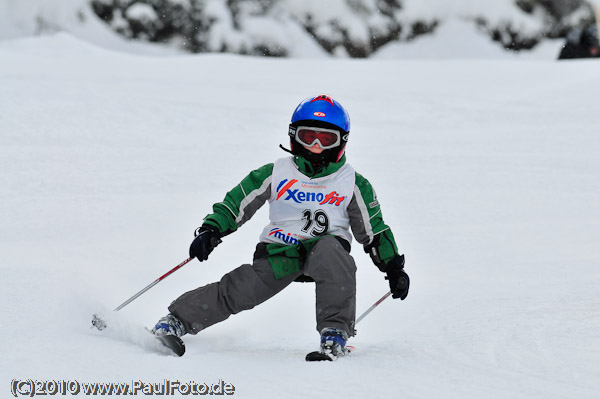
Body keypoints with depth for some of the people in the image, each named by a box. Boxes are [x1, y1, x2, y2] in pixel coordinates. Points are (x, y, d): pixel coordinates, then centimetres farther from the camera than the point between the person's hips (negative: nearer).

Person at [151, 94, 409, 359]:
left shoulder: (353, 184, 7)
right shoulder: (275, 175, 5)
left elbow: (373, 231, 15)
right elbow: (236, 203, 7)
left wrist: (393, 266, 12)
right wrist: (210, 231, -7)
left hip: (326, 246, 0)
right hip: (279, 254, 1)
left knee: (332, 252, -37)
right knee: (239, 289, -20)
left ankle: (335, 332, -33)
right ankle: (177, 320, -4)